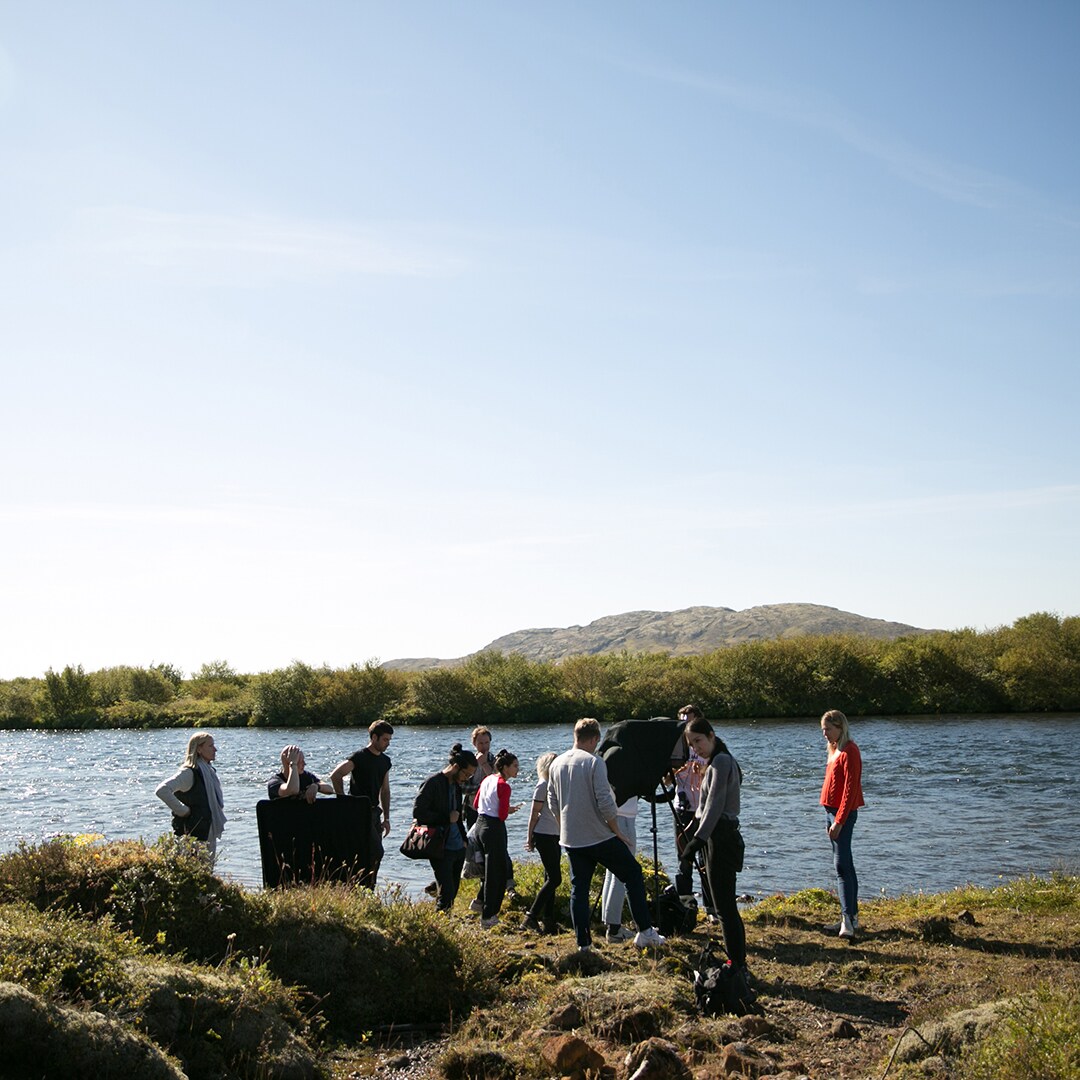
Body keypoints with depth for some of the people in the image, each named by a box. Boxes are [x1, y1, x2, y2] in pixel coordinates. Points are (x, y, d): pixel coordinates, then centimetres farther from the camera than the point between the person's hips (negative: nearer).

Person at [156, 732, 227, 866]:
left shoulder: (209, 770, 12)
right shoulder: (189, 772, -16)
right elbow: (162, 790, -28)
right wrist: (182, 810, -21)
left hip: (209, 833, 9)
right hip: (193, 835, -9)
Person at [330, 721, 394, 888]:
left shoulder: (385, 761, 13)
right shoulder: (359, 757, -12)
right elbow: (335, 775, -20)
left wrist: (386, 818, 17)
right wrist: (342, 799, -16)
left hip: (374, 812, 8)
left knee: (370, 855, 8)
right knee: (376, 852, -15)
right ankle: (362, 888, -7)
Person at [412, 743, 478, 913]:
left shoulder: (456, 784, 13)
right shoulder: (433, 782, -13)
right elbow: (418, 812, -18)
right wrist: (447, 818, -14)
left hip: (458, 847, 8)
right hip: (441, 848, -8)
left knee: (453, 893, 10)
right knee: (446, 893, -10)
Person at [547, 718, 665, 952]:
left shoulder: (557, 764, 6)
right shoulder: (594, 762, -14)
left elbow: (552, 803, 11)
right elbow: (605, 802, -18)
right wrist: (616, 829, -6)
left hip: (571, 839, 6)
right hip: (599, 837, -6)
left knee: (579, 888, 11)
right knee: (633, 874, 8)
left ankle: (583, 942, 9)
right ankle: (645, 932, 5)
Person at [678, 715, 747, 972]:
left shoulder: (720, 761, -14)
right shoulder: (722, 761, 18)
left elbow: (714, 807, -23)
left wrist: (695, 844, -28)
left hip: (720, 840, -10)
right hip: (723, 838, 10)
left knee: (725, 908, -7)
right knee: (727, 907, 14)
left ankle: (737, 966, -3)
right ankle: (737, 964, 19)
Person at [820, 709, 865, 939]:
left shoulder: (849, 752, -14)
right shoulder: (836, 750, 15)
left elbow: (850, 790, -19)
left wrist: (839, 821, -22)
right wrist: (831, 819, 17)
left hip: (843, 814, -10)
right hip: (832, 811, 10)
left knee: (841, 864, -15)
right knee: (845, 864, 12)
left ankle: (848, 919, -18)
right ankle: (852, 916, 17)